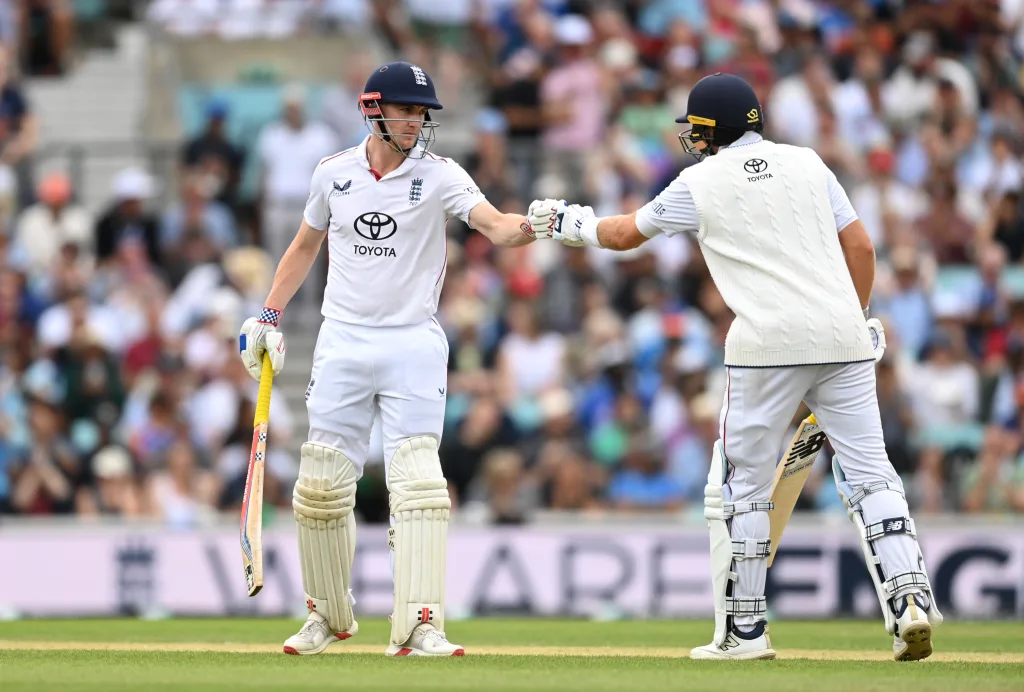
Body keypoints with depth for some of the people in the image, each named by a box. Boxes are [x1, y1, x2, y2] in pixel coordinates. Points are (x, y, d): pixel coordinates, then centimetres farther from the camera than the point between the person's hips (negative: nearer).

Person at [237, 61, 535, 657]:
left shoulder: (439, 176, -6)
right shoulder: (334, 173, 4)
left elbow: (495, 225, -22)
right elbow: (306, 246, 19)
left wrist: (529, 226, -45)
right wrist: (270, 316, 12)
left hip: (413, 345, -3)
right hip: (343, 344, 3)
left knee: (417, 481, -15)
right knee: (321, 484, 4)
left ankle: (420, 626, -19)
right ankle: (329, 617, 23)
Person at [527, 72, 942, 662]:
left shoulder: (700, 183, 7)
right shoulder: (807, 163, 15)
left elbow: (625, 235, 21)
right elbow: (861, 246, 11)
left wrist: (574, 224, 39)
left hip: (767, 344, -3)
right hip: (843, 336, 3)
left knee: (741, 485, 9)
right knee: (869, 474, 3)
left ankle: (744, 630, 9)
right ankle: (909, 600, -14)